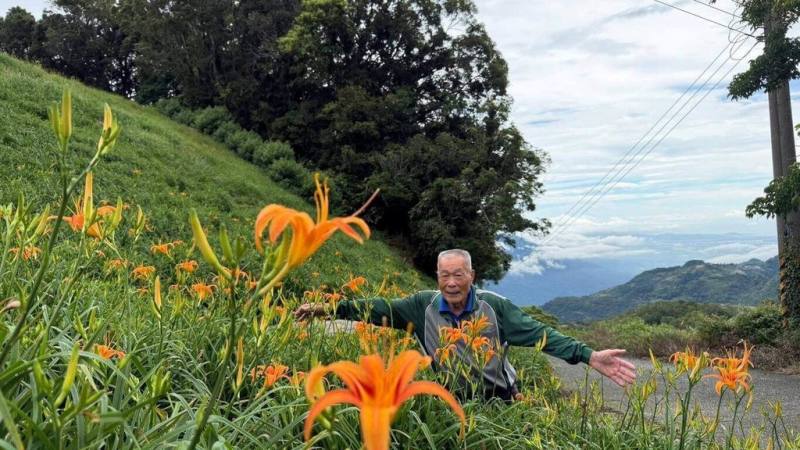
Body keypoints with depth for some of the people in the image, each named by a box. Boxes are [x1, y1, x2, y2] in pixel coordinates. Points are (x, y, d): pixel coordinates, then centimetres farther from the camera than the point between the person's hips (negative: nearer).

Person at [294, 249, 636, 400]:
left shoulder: (493, 306, -15)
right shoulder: (424, 306, -11)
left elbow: (537, 333, -19)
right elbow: (380, 309, -12)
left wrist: (589, 356, -29)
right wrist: (328, 309, -20)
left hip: (499, 401, -1)